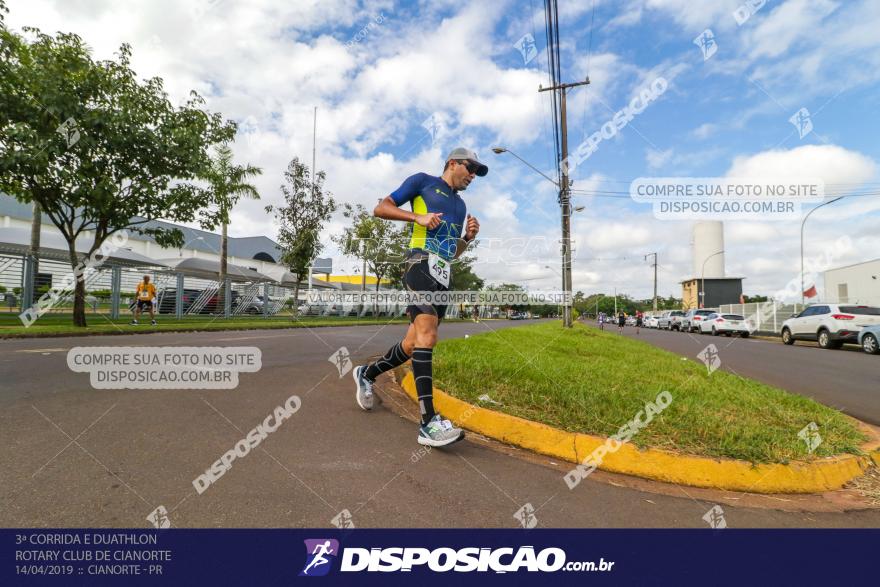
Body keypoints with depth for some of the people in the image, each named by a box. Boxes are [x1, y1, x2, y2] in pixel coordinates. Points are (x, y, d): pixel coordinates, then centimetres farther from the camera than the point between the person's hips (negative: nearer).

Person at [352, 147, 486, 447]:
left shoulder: (460, 205, 28)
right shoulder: (422, 181, 9)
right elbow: (381, 208, 4)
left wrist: (469, 237, 10)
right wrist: (419, 217, -9)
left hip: (443, 276, 8)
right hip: (422, 263, -8)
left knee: (414, 343, 6)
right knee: (427, 335, -22)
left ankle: (366, 373, 30)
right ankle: (429, 423, -26)